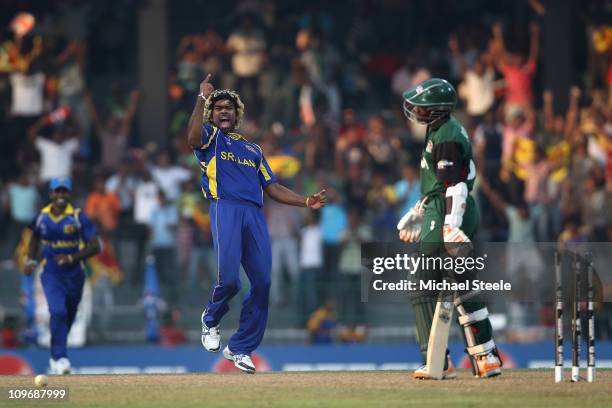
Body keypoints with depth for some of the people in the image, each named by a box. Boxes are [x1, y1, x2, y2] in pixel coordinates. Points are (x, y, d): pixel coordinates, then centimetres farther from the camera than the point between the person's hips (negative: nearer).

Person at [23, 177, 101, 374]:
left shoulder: (78, 217, -10)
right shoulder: (42, 216, 0)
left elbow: (95, 245, -14)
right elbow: (35, 238, 21)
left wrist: (72, 258, -25)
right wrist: (31, 260, 7)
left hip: (74, 274, 1)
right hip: (51, 274, -1)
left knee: (68, 318, 14)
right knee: (58, 312, -22)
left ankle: (56, 356, 36)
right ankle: (60, 358, -22)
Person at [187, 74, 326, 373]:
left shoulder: (253, 149, 31)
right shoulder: (210, 137, 16)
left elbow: (272, 188, 27)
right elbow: (193, 137, -10)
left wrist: (305, 202, 15)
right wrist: (202, 98, -7)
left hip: (255, 214, 5)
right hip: (225, 209, -5)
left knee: (262, 282, -6)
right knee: (228, 278, -20)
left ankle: (240, 348, 4)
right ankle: (211, 320, 12)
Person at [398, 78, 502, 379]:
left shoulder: (447, 138, -16)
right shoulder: (439, 130, 15)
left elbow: (455, 185, -23)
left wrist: (450, 225, -28)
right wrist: (420, 209, 30)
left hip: (448, 217, -11)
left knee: (424, 289, -6)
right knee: (463, 287, 15)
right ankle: (487, 358, 17)